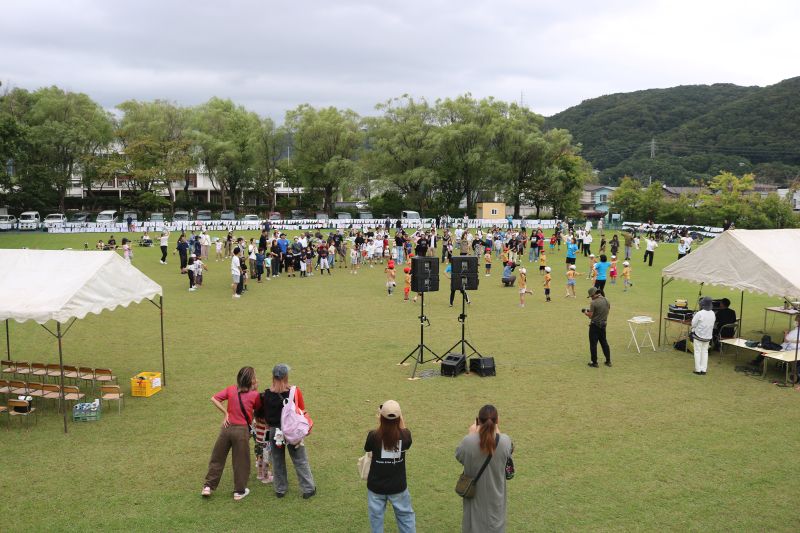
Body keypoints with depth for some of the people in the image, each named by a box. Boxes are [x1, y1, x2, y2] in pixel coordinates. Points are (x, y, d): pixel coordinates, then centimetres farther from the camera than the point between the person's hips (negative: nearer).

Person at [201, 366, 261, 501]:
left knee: (217, 457, 16)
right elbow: (258, 409, 8)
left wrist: (225, 412, -1)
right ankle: (239, 491, 21)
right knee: (241, 461, 11)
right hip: (242, 430, -3)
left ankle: (208, 487, 21)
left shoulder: (230, 390, 0)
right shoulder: (254, 395, -7)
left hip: (227, 427, 3)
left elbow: (214, 399, -6)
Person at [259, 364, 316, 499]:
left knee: (278, 461, 17)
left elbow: (264, 414, 1)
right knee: (300, 461, 10)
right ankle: (308, 489, 15)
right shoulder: (295, 391, -13)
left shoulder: (267, 394, -9)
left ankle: (280, 489, 27)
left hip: (274, 431, 2)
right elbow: (302, 411, -4)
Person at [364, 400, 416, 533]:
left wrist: (379, 424, 0)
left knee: (376, 516, 18)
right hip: (398, 486, 1)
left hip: (376, 486, -1)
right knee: (405, 514, 20)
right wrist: (402, 422, 1)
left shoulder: (374, 435, -21)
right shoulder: (405, 435, -18)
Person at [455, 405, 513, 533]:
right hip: (495, 495, 1)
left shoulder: (469, 442, -25)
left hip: (475, 495, -1)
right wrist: (496, 431, 9)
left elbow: (459, 456, -3)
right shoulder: (505, 441, -19)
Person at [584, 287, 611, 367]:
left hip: (595, 325, -7)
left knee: (593, 344, 3)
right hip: (603, 325, 7)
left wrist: (585, 312, 2)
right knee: (604, 342, 18)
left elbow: (590, 316, -20)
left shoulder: (594, 303, -19)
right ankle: (608, 361, 23)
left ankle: (594, 362, 8)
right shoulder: (606, 301, 2)